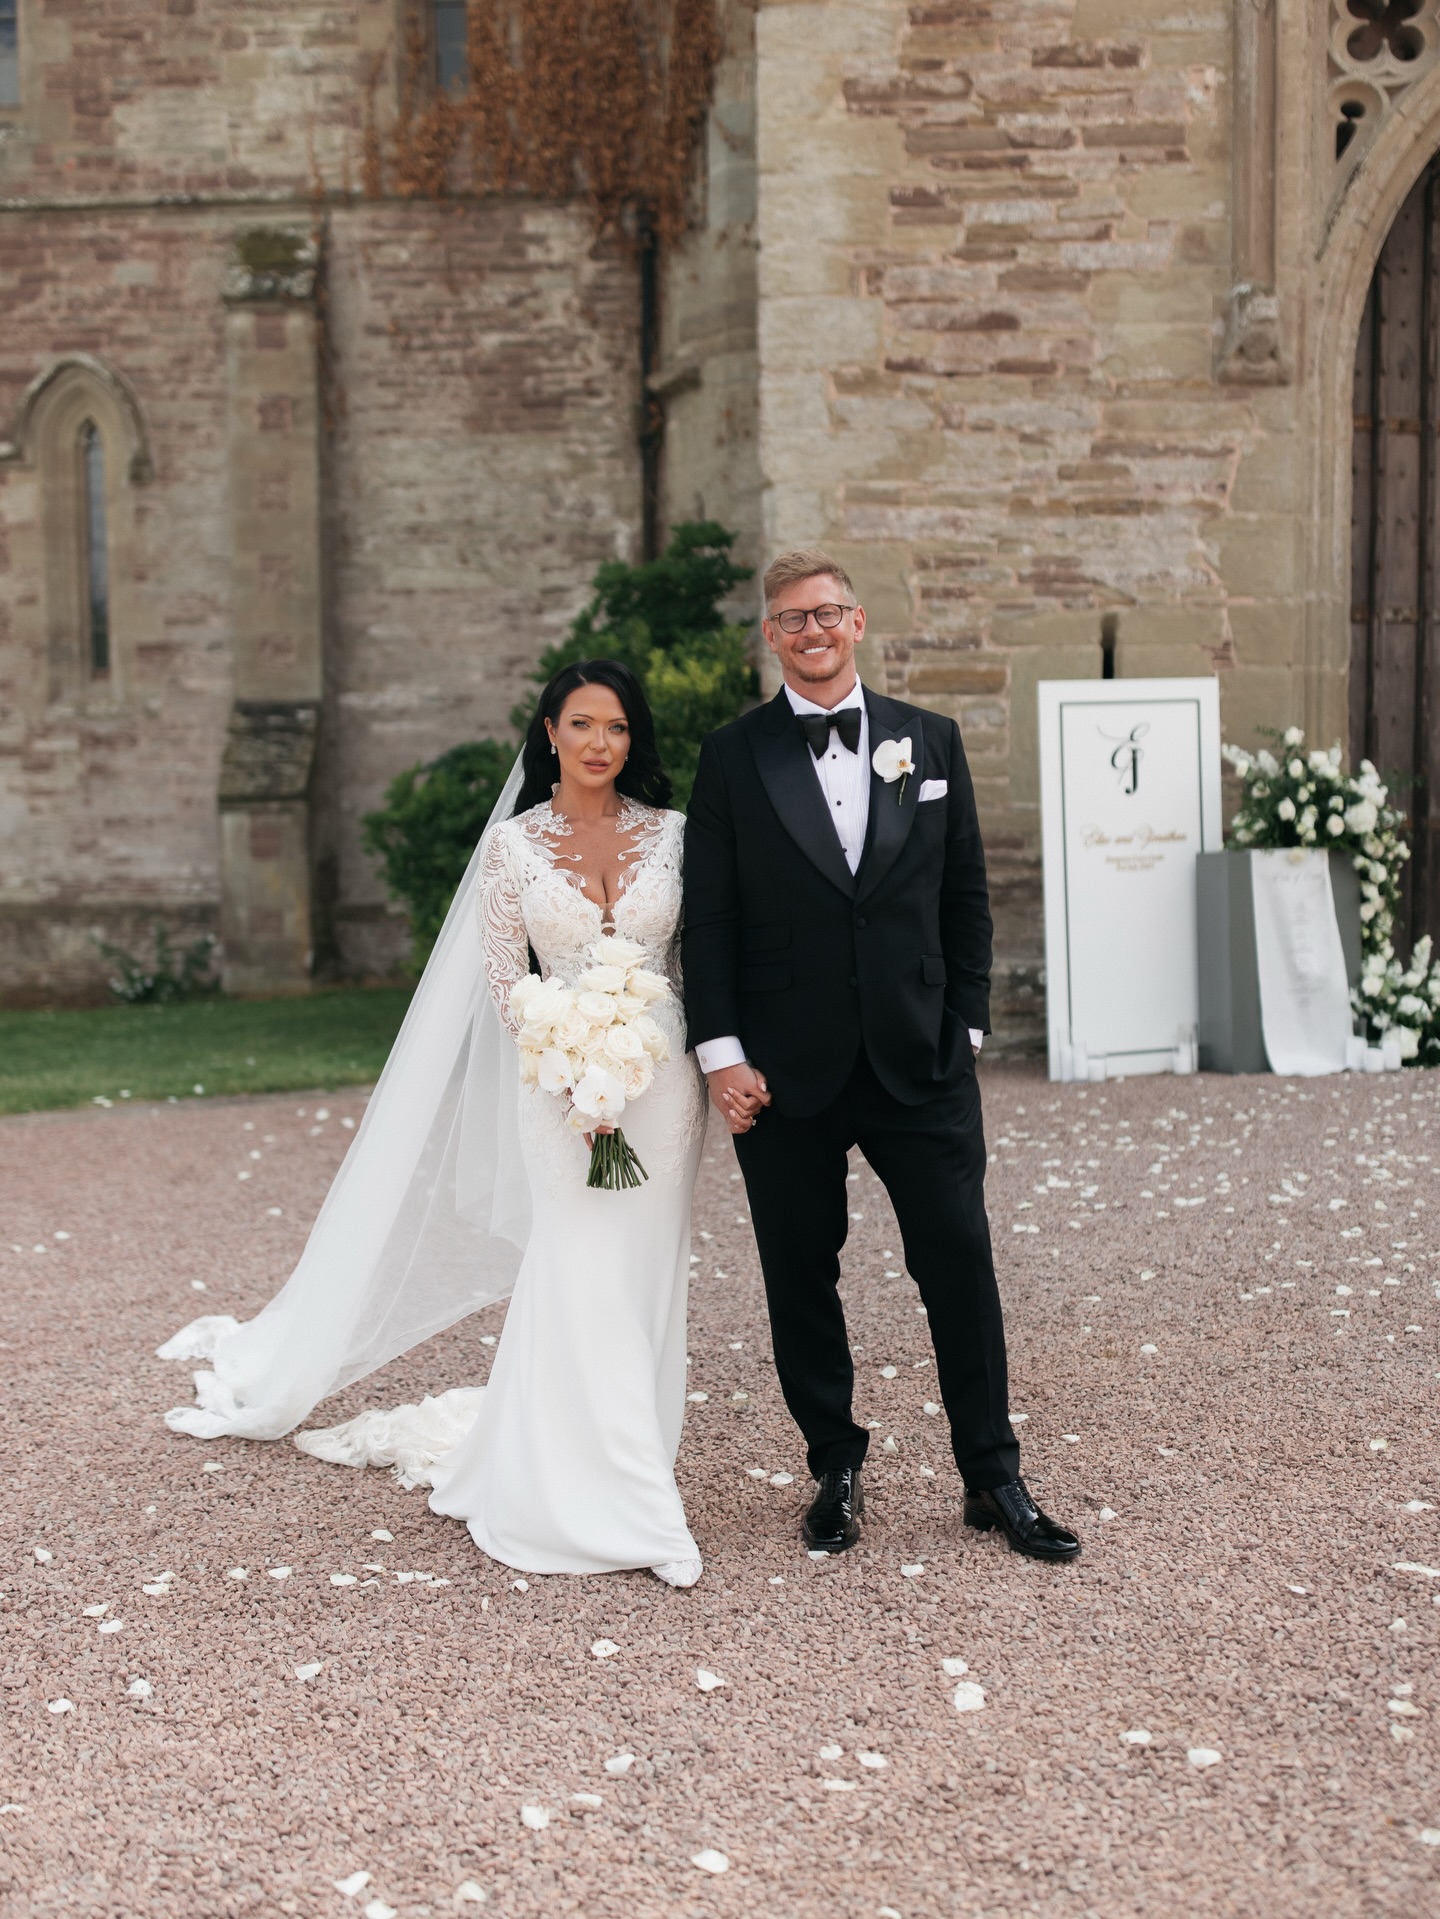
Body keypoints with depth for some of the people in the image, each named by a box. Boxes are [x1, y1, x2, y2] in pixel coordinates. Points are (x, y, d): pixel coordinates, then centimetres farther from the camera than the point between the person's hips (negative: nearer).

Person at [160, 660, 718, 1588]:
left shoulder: (671, 833, 4)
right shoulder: (513, 843, 0)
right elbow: (505, 982, -1)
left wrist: (715, 1062, -5)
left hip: (664, 1077, 2)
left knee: (648, 1270, 7)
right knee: (583, 1272, -3)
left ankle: (641, 1455, 24)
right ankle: (592, 1489, 9)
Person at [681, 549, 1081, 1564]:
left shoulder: (931, 740, 8)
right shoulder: (733, 755, 2)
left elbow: (966, 897, 10)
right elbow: (708, 918, 0)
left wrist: (965, 1025, 4)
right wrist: (723, 1052, -6)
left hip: (920, 1061, 1)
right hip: (786, 1070, -1)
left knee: (961, 1262, 2)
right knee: (802, 1278, 8)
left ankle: (995, 1480, 17)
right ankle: (837, 1473, 24)